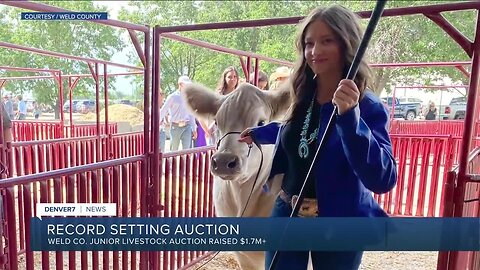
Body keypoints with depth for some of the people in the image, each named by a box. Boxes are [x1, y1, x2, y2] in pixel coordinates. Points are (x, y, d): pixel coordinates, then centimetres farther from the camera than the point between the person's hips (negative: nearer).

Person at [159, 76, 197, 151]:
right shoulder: (172, 97, 0)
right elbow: (163, 111, 0)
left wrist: (194, 130, 17)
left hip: (186, 127, 3)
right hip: (175, 127, -2)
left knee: (187, 149, -4)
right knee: (174, 150, 6)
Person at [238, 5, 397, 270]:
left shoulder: (367, 106, -17)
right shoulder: (302, 95, -1)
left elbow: (383, 180, -28)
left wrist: (349, 115, -37)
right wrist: (257, 133, 27)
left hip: (339, 224, -4)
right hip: (287, 213, 4)